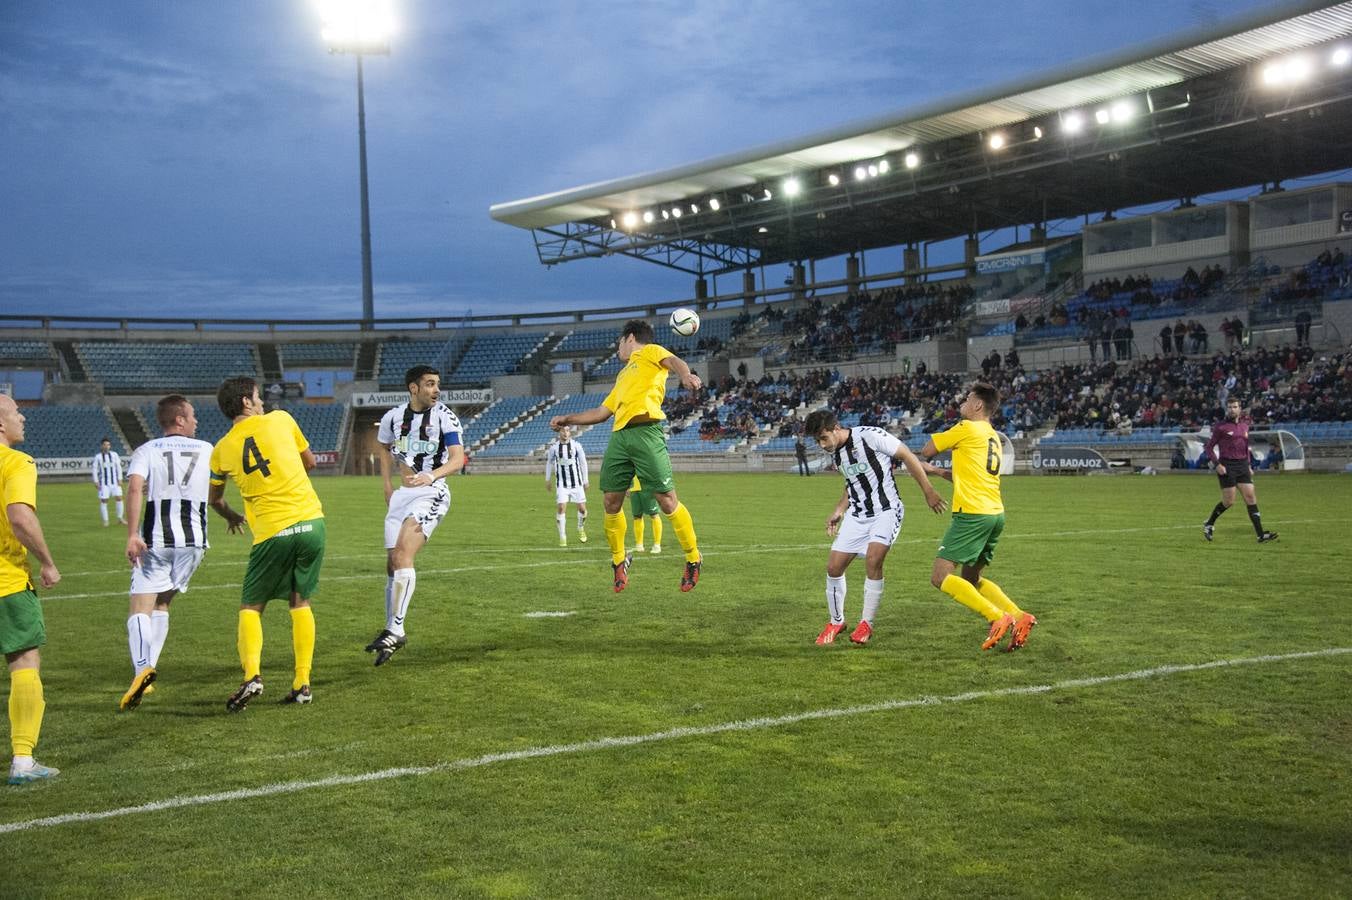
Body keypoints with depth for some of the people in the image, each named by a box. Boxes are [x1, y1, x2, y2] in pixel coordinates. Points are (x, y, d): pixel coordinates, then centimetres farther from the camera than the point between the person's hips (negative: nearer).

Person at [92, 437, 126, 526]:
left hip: (114, 481, 1)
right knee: (103, 500, -2)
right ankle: (105, 521, 6)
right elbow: (95, 469, 2)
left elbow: (118, 467, 7)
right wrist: (96, 481, -5)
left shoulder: (114, 454, 5)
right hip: (103, 482, -1)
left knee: (119, 498, -6)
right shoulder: (98, 457, 1)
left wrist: (120, 479, 0)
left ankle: (120, 517, 7)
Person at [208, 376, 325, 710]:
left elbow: (214, 499, 25)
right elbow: (310, 461, 19)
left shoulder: (221, 450, 8)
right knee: (300, 603, 14)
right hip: (311, 521, 1)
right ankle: (302, 684, 11)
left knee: (251, 607, 12)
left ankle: (252, 675, -9)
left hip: (273, 532, -1)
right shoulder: (280, 419, 5)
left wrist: (231, 517, 46)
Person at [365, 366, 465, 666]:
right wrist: (387, 486, 18)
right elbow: (385, 448, 26)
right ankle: (393, 631, 19)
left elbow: (457, 459, -14)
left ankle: (395, 630, -21)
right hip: (402, 495, 5)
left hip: (431, 494, -5)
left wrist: (431, 475, -32)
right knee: (392, 562, 6)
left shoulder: (445, 417, -7)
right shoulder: (393, 417, 6)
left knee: (403, 554, -22)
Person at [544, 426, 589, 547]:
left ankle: (581, 528, 32)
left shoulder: (576, 446, -3)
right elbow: (549, 462, 14)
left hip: (576, 483, 0)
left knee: (582, 508, 1)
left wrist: (585, 480, 8)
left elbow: (583, 462, 6)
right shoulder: (554, 447, -1)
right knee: (561, 508, -13)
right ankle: (562, 537, -4)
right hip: (561, 484, 0)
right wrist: (547, 480, 15)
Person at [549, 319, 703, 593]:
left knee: (667, 500, -10)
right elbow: (602, 412, 37)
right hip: (619, 436, 8)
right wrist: (567, 419, 33)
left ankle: (694, 560, 3)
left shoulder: (650, 351, 13)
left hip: (645, 432, -7)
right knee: (611, 502, 3)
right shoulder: (623, 375, 34)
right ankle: (618, 561, 20)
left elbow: (673, 361, -9)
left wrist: (686, 375, -32)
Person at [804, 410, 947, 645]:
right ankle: (836, 621, 19)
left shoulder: (870, 436, -17)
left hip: (886, 511, -7)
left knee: (873, 560, -24)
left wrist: (928, 491, -9)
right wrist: (839, 510, 12)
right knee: (833, 566, -1)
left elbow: (907, 456, -11)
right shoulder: (836, 455, 6)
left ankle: (866, 623, -8)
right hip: (857, 515, 7)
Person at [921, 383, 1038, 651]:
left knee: (940, 577, -9)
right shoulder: (993, 436, 20)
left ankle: (997, 618, -18)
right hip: (996, 513, 9)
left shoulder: (967, 428, -5)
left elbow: (927, 451, 0)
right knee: (972, 580, 18)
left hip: (973, 514, -9)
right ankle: (1019, 616, 3)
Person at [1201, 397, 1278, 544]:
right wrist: (1217, 464, -13)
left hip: (1242, 466, 5)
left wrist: (1249, 466, 18)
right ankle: (1209, 525, 19)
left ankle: (1261, 534, -4)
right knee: (1228, 502, -5)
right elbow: (1208, 446, -4)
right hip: (1227, 467, -5)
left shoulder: (1244, 425, 13)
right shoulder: (1220, 427, -5)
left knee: (1251, 498, -2)